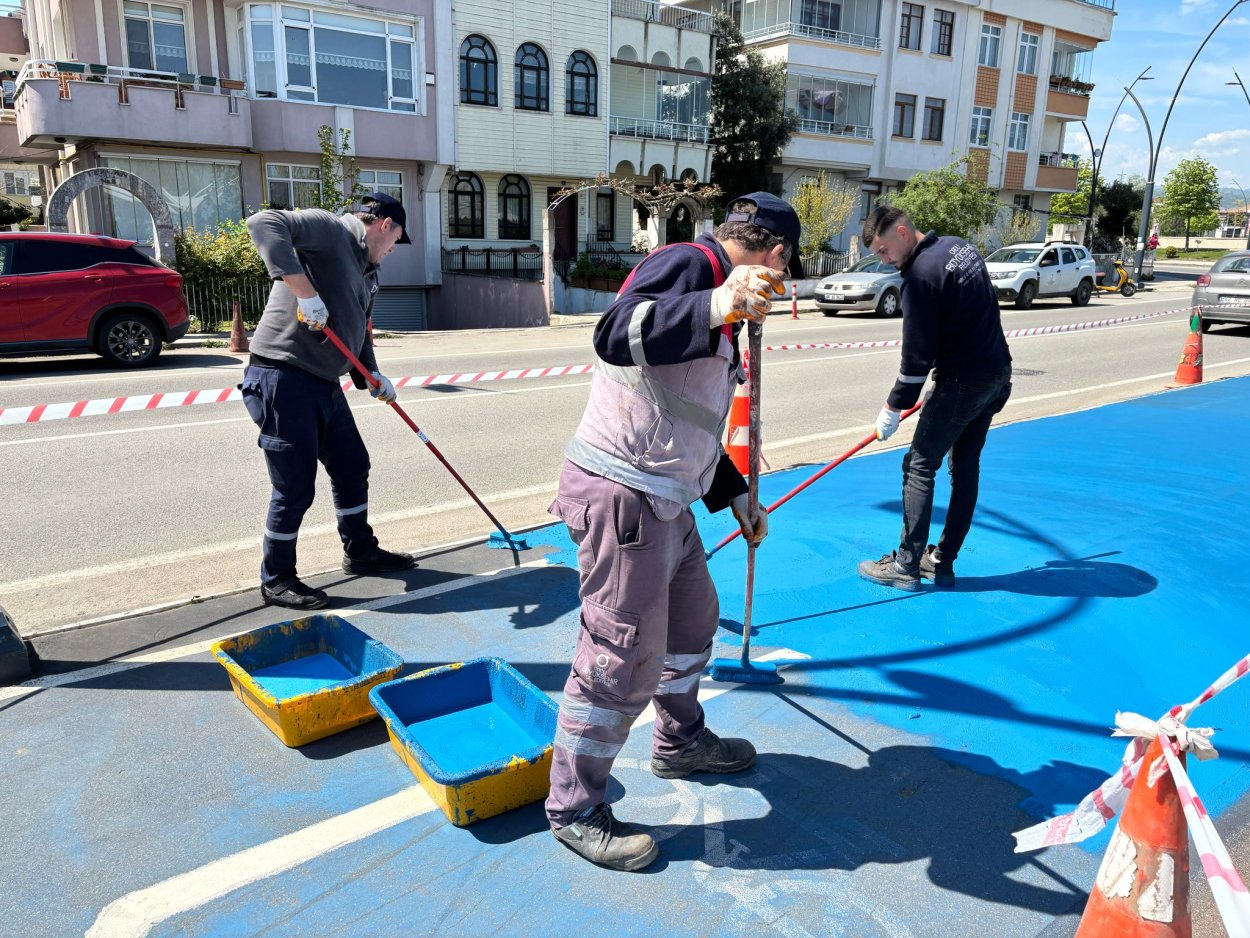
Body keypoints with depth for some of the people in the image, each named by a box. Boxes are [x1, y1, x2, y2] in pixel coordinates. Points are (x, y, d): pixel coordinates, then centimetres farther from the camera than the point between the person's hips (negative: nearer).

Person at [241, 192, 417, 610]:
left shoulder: (367, 272, 18)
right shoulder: (329, 229, -10)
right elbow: (264, 223, -26)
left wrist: (372, 377, 7)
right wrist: (306, 292, -31)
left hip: (325, 383, 10)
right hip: (284, 378, -10)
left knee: (352, 466, 19)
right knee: (295, 486, -2)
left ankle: (361, 551, 38)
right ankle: (276, 580, 16)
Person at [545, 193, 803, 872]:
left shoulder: (716, 291, 21)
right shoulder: (689, 263, -11)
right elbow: (616, 335, -32)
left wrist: (735, 497, 28)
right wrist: (715, 306, -43)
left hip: (665, 500, 11)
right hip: (621, 495, -11)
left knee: (693, 618, 24)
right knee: (623, 659, -3)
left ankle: (679, 743, 46)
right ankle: (573, 809, 16)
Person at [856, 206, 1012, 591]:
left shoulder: (921, 275, -18)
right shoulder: (960, 246, 9)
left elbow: (918, 354, -17)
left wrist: (893, 407, -8)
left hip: (962, 382, -9)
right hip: (997, 373, 9)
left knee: (919, 466, -1)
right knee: (966, 468, 12)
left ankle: (906, 565, 4)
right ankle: (942, 562, 20)